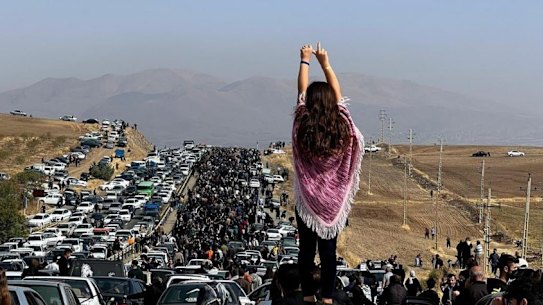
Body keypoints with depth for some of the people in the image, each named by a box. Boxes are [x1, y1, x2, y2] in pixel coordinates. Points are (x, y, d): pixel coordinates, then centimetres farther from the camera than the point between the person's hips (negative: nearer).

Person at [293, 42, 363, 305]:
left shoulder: (303, 126, -14)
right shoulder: (341, 126, -10)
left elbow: (301, 91, -1)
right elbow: (337, 94, 3)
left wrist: (305, 61, 10)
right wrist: (325, 63, 12)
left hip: (308, 199, -1)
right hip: (334, 200, 1)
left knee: (306, 249, 6)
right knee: (329, 250, 6)